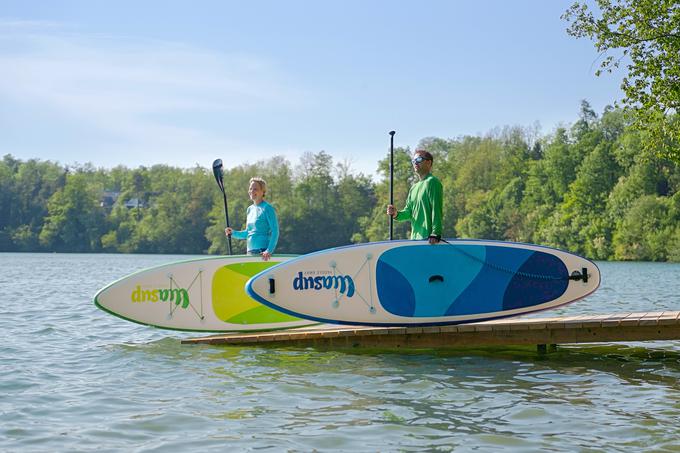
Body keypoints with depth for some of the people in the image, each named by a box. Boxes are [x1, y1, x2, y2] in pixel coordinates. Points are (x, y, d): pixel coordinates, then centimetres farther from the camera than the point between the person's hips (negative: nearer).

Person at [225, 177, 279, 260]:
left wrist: (269, 251, -22)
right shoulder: (250, 209, 15)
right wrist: (233, 232, 7)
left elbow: (275, 232, -12)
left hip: (262, 253, -8)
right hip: (250, 252, 8)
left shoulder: (267, 208, -6)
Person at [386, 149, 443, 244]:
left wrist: (435, 234, -22)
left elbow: (436, 210, -14)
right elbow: (408, 211, 19)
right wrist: (396, 214, -3)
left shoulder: (432, 182, -5)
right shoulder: (414, 187, 21)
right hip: (415, 238, 8)